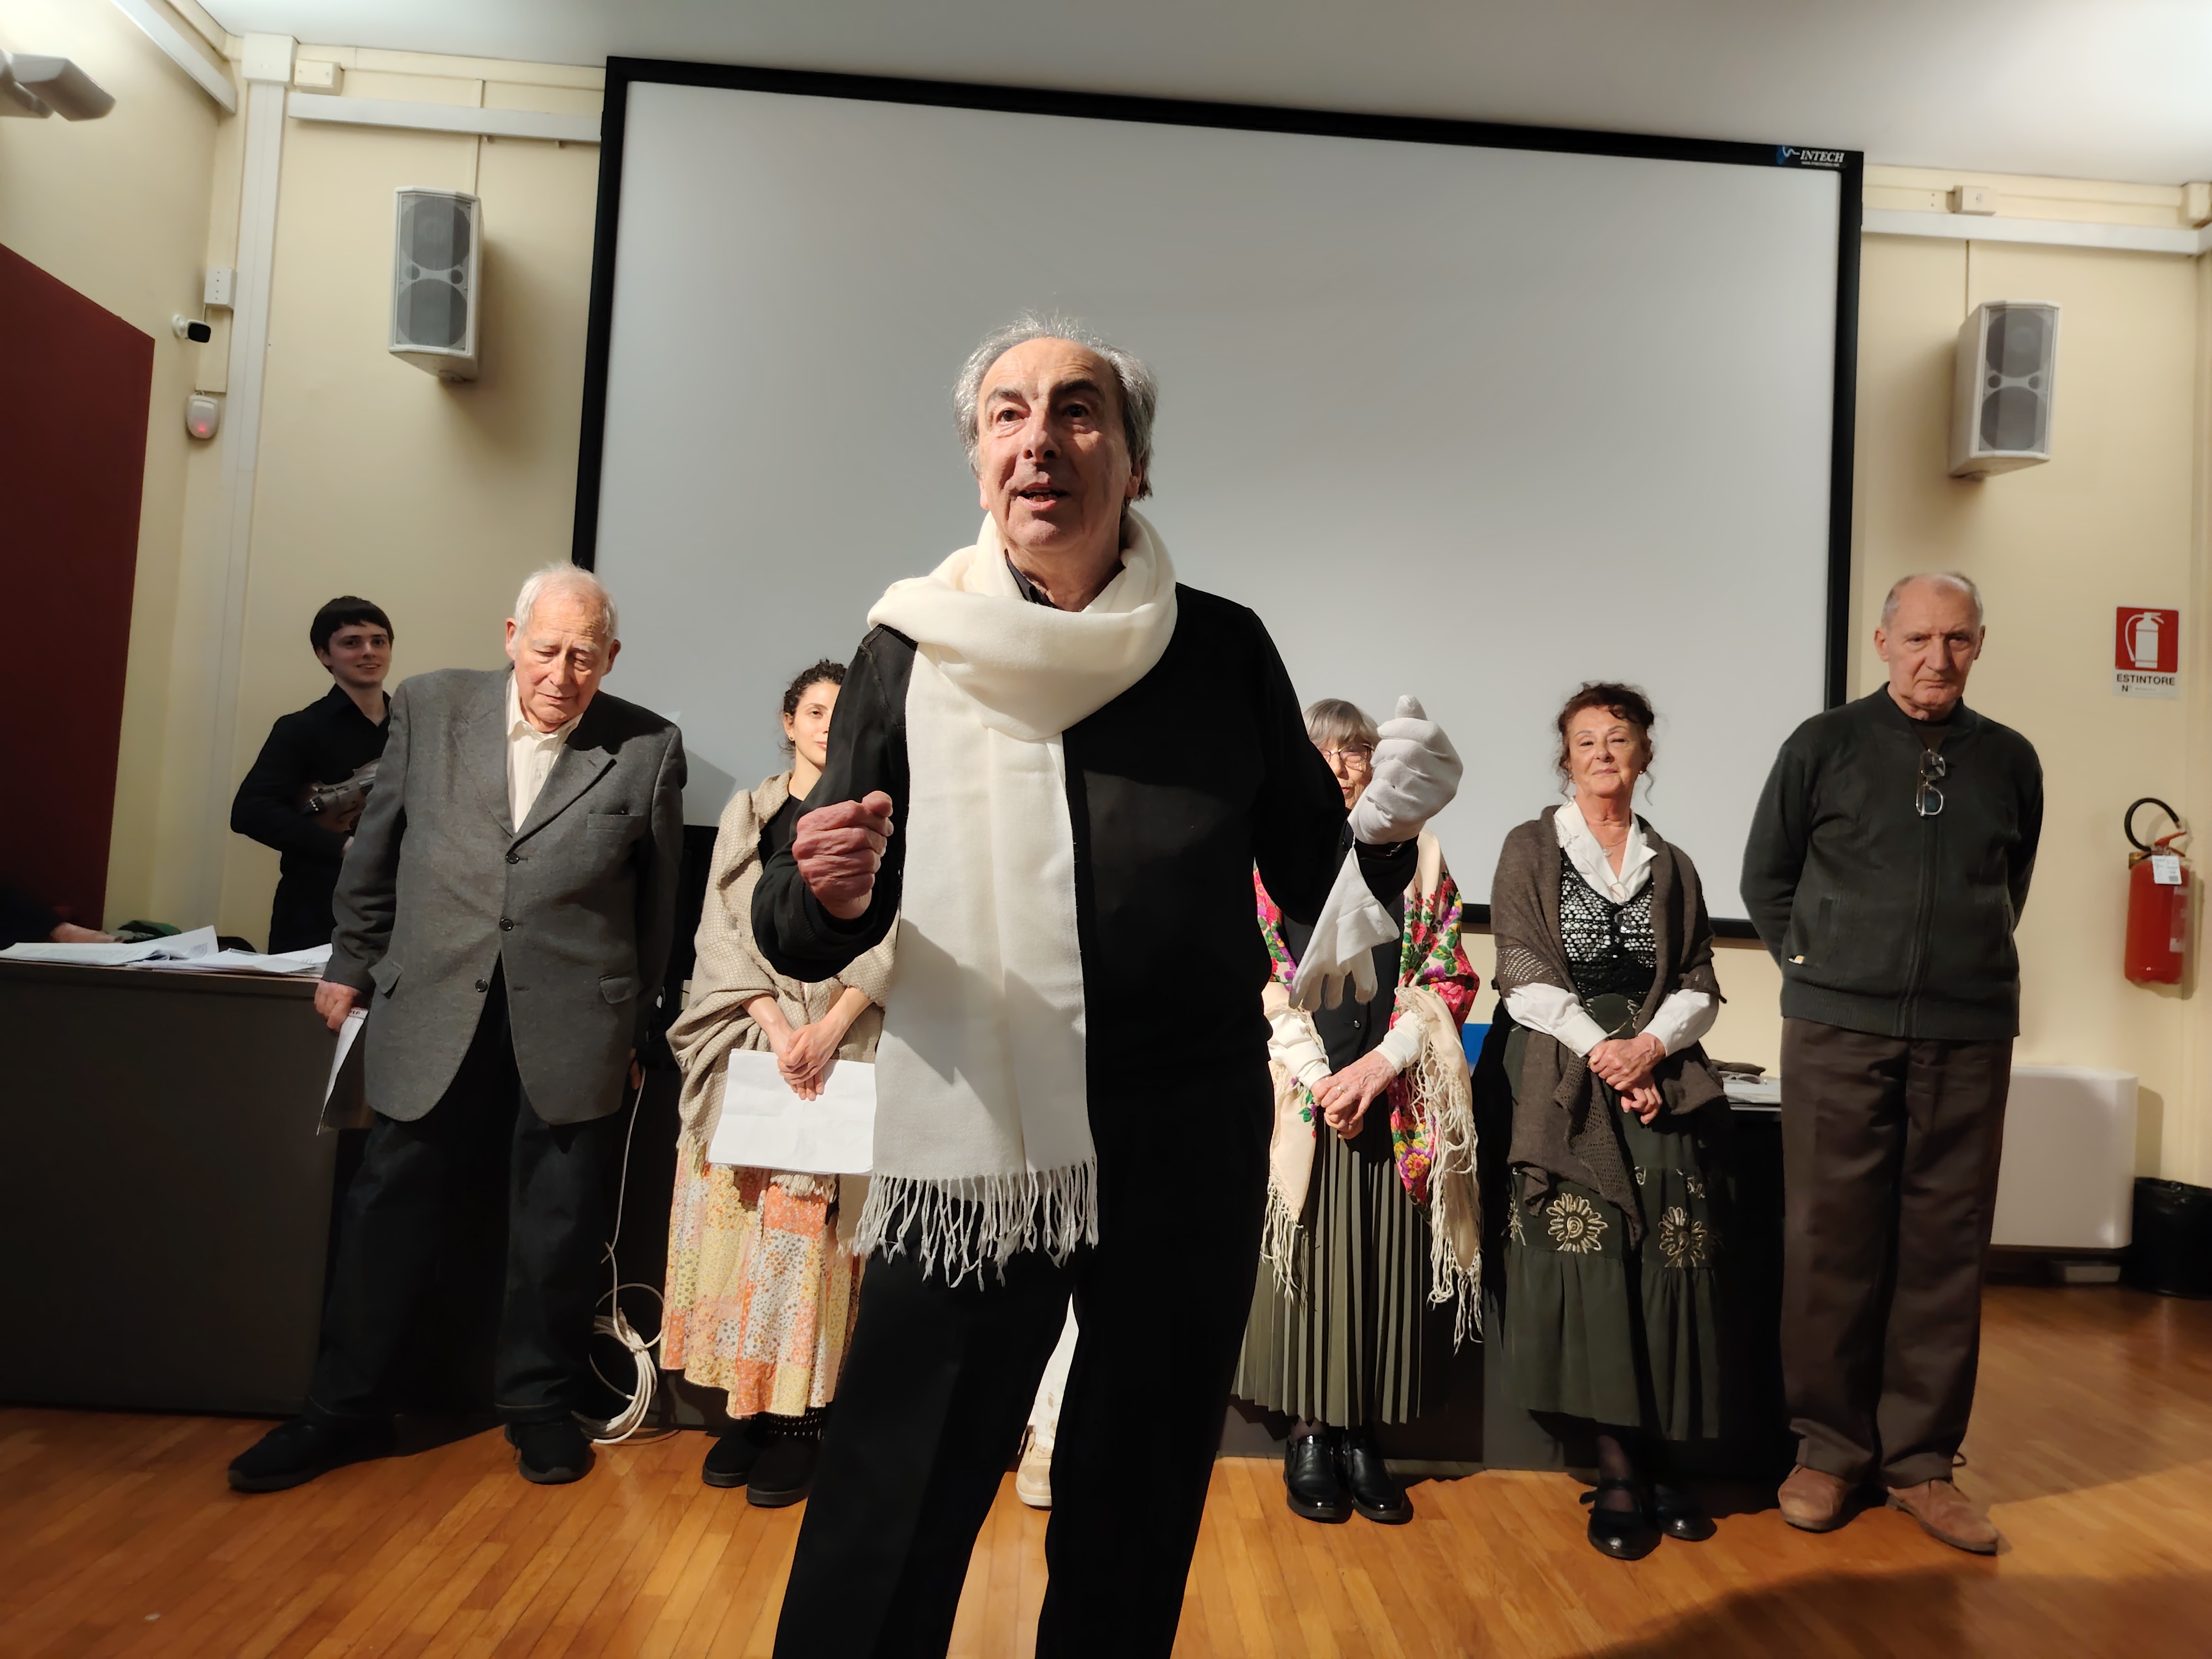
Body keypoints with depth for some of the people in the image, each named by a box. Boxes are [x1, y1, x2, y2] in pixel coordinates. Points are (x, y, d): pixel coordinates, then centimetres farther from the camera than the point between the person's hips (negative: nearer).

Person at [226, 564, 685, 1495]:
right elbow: (377, 848, 11)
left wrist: (635, 1030, 8)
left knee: (557, 1226, 9)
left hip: (570, 1027, -1)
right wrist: (352, 965, 15)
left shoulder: (648, 749, -4)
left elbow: (657, 905, 3)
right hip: (431, 1016, 2)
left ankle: (539, 1404, 28)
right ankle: (344, 1408, 29)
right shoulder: (430, 706, 2)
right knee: (386, 1210, 11)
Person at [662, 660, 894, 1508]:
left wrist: (827, 1029, -14)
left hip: (841, 1041, -2)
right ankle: (747, 1404, 9)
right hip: (749, 1034, 3)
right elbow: (723, 930, 5)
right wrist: (774, 1025, -10)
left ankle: (801, 1416, 0)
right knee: (734, 1209, -1)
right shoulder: (747, 813, 13)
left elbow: (890, 937, -1)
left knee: (809, 1219, -7)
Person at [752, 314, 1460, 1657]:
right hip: (971, 1140, -1)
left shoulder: (1223, 648, 0)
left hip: (1192, 1142, 2)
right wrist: (824, 894, -22)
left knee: (1139, 1520, 19)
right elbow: (803, 939, 0)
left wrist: (1386, 830, -14)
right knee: (891, 1530, 4)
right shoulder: (912, 651, -2)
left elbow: (1312, 879, 6)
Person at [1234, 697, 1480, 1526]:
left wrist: (1382, 1063, -9)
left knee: (1385, 1265, 4)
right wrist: (1318, 1078, -11)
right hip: (1297, 1095, -1)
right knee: (1307, 1260, 0)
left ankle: (1362, 1433, 16)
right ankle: (1308, 1434, 13)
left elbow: (1450, 977, 5)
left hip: (1396, 1100, 2)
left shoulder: (1418, 854, 12)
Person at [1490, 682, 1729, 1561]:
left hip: (1660, 1074, 3)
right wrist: (1600, 1050, -11)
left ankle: (1653, 1454, 2)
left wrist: (1651, 1044, -8)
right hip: (1564, 1075, -3)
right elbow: (1523, 975, -1)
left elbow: (1699, 985, 12)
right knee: (1585, 1257, -12)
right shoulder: (1531, 848, 9)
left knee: (1671, 1262, -8)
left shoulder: (1671, 867, 18)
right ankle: (1620, 1466, -4)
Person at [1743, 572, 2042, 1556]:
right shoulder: (1824, 746, 3)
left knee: (1946, 1245, 6)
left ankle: (1921, 1459, 19)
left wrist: (1970, 967, 14)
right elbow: (1765, 877, 10)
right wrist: (1816, 968, 5)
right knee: (1831, 1240, 2)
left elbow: (2012, 886, 22)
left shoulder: (2010, 760, 9)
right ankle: (1830, 1448, 16)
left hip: (1969, 1037, 2)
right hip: (1838, 1031, -2)